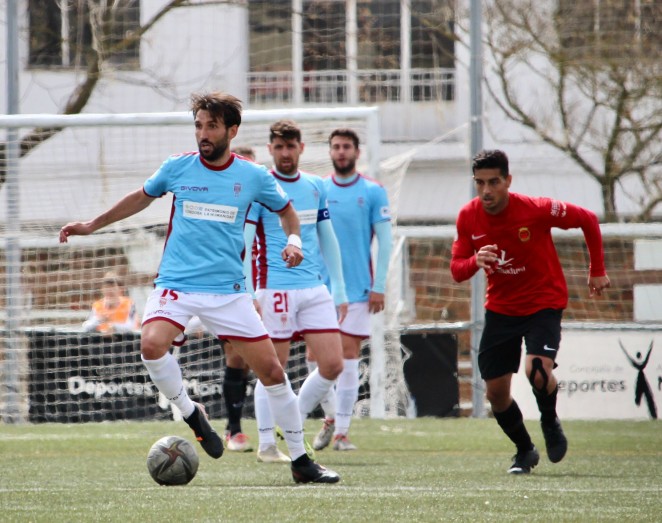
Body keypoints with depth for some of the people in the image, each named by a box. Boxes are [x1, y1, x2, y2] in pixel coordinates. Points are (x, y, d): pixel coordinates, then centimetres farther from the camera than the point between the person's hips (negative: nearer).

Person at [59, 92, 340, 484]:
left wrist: (293, 240, -2)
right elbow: (141, 198, 21)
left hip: (229, 288, 0)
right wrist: (93, 225, 23)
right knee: (152, 344, -30)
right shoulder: (177, 168, 2)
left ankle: (300, 461, 11)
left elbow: (286, 211, 18)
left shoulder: (253, 177, 1)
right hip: (176, 284, 0)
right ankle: (192, 414, -4)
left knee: (271, 369, -4)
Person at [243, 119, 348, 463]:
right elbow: (242, 243, -8)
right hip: (275, 289, -5)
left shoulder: (315, 187, 13)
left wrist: (340, 290, 17)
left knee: (332, 364, -2)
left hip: (315, 289, 5)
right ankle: (267, 445, 8)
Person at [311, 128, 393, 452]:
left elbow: (384, 241, -1)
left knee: (348, 357, -4)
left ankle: (341, 431, 0)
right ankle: (330, 417, 22)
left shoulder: (372, 192, 0)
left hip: (357, 289, -2)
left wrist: (379, 286, -8)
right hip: (320, 288, 2)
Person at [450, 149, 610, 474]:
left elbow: (588, 220, -6)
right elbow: (456, 270, -4)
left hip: (544, 303, -4)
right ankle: (524, 451, 25)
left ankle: (550, 423, 6)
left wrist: (597, 272, -1)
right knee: (495, 391, 0)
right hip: (500, 309, 4)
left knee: (537, 370, -27)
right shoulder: (468, 217, -9)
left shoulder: (536, 209, -21)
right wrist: (476, 261, -28)